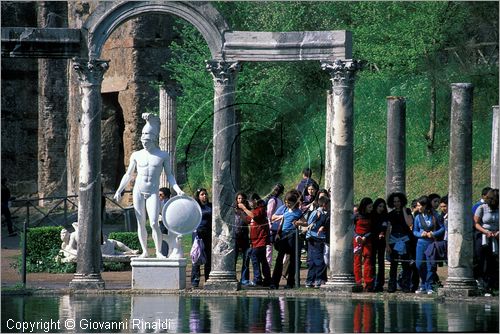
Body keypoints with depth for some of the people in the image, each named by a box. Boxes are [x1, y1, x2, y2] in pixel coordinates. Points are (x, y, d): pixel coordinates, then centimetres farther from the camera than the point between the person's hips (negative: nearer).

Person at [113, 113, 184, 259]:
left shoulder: (163, 156, 2)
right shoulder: (136, 155, 6)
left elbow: (169, 175, 7)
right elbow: (128, 174, 14)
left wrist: (177, 189, -7)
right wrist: (119, 191, 7)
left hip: (153, 193, -2)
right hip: (138, 192, 2)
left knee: (154, 223, -14)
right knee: (141, 223, 3)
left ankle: (159, 251, -7)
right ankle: (144, 251, 11)